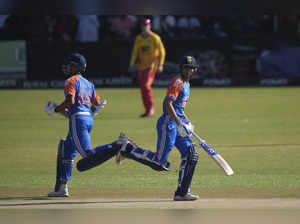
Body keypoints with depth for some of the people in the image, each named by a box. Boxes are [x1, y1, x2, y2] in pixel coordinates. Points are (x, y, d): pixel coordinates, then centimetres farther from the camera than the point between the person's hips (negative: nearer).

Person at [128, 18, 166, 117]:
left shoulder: (155, 38, -5)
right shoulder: (138, 38, 11)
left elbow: (162, 51, -6)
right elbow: (135, 52, 13)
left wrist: (160, 65, -14)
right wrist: (132, 64, 5)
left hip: (152, 65, -6)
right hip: (142, 66, 6)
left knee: (146, 85, -18)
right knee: (143, 87, 4)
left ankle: (151, 108, -6)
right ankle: (148, 110, 13)